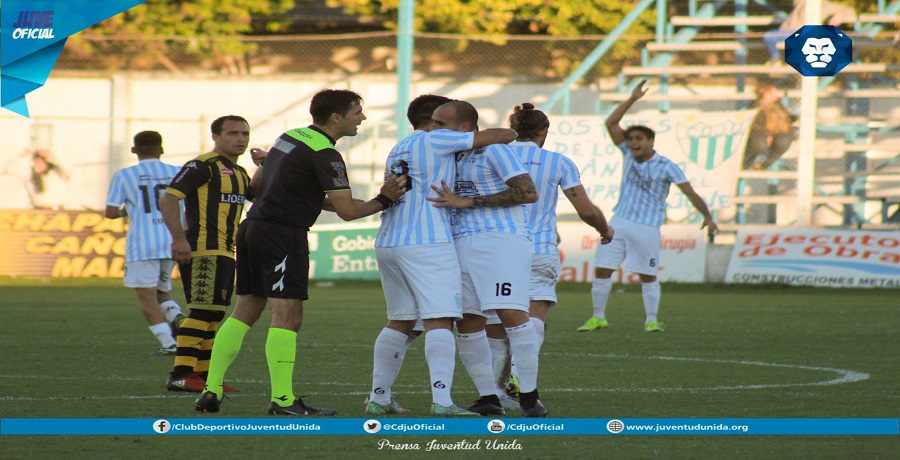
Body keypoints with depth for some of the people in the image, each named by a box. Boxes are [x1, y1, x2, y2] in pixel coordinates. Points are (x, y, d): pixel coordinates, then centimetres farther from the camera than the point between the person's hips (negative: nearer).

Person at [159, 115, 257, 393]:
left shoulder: (240, 173, 20)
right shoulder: (203, 166, -9)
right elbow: (168, 199, -16)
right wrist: (179, 238, -25)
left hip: (224, 253, 10)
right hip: (202, 250, -10)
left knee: (214, 314, 11)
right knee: (203, 311, -15)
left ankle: (203, 374, 16)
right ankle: (180, 375, -17)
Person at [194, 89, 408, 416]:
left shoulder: (290, 138, 14)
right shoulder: (324, 154, -13)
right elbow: (347, 210, -17)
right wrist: (383, 201, -3)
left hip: (252, 227, 9)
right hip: (283, 233, -9)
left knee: (244, 312, 12)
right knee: (287, 315, -9)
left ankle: (211, 391, 10)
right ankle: (282, 400, -12)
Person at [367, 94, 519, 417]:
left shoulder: (397, 151, 23)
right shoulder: (435, 140, -1)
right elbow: (502, 135, -1)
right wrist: (511, 135, 20)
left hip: (387, 243, 8)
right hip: (426, 242, -8)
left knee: (399, 322, 17)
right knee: (440, 323, -10)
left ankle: (378, 398, 18)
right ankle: (441, 401, -20)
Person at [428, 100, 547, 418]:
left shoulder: (493, 150, -5)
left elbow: (528, 192, -14)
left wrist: (468, 201, -15)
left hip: (501, 239, -8)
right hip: (461, 245, 8)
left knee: (512, 315, -15)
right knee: (467, 325, 3)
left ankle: (529, 396, -9)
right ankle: (488, 399, 10)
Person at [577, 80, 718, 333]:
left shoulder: (666, 166, -6)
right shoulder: (628, 154, 7)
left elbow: (690, 192, -7)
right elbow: (611, 123, 5)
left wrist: (707, 216, -16)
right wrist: (632, 99, -2)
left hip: (647, 227, -4)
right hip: (619, 222, 4)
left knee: (648, 276, 0)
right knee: (602, 270, 1)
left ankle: (651, 320, 11)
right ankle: (598, 317, 10)